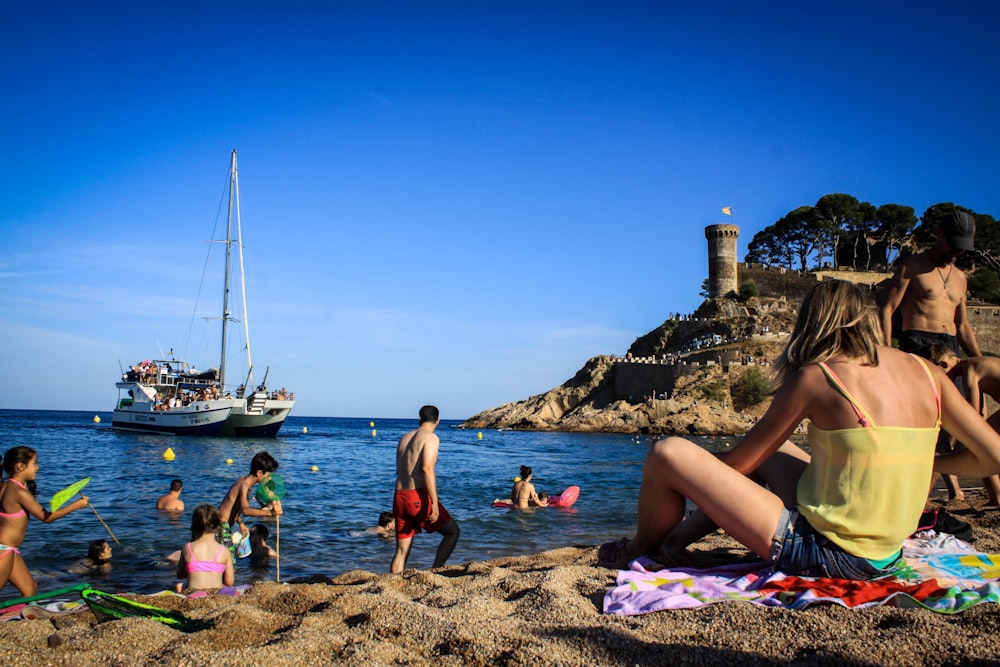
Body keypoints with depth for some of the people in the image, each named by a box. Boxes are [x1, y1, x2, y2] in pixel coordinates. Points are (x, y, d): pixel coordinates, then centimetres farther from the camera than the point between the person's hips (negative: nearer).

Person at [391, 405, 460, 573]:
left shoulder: (404, 438, 17)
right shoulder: (431, 438, -6)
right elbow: (427, 468, -19)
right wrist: (434, 502, -21)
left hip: (399, 497, 7)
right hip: (419, 497, -7)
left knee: (401, 551, 10)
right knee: (453, 531, 8)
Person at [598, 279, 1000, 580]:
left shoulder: (815, 377, -11)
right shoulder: (926, 372, 3)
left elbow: (737, 466, -5)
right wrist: (928, 463, 20)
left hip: (822, 553, -7)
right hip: (884, 559, 8)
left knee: (668, 453, -6)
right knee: (769, 450, 28)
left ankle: (641, 549, 22)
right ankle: (676, 536, 34)